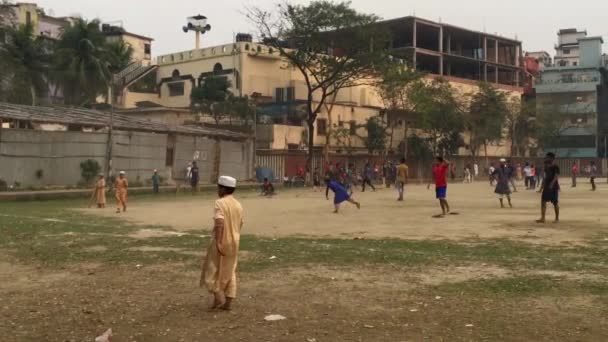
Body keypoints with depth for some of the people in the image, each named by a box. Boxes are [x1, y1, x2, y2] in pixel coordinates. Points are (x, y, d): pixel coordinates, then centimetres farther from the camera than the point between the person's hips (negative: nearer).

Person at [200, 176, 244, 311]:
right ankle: (228, 302, 11)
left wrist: (218, 242, -25)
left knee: (214, 270, 6)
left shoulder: (220, 203, -15)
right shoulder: (238, 205, 8)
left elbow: (219, 223, -25)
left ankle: (218, 297, 0)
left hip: (221, 242, -7)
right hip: (234, 242, 7)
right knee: (229, 272, 11)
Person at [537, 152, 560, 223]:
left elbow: (556, 177, -20)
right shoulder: (546, 167, 12)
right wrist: (542, 186, 16)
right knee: (543, 202, -1)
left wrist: (551, 184, -33)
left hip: (554, 187, -7)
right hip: (546, 187, 7)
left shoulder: (555, 167, -10)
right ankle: (542, 218, 0)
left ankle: (557, 218, 14)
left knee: (555, 203, 3)